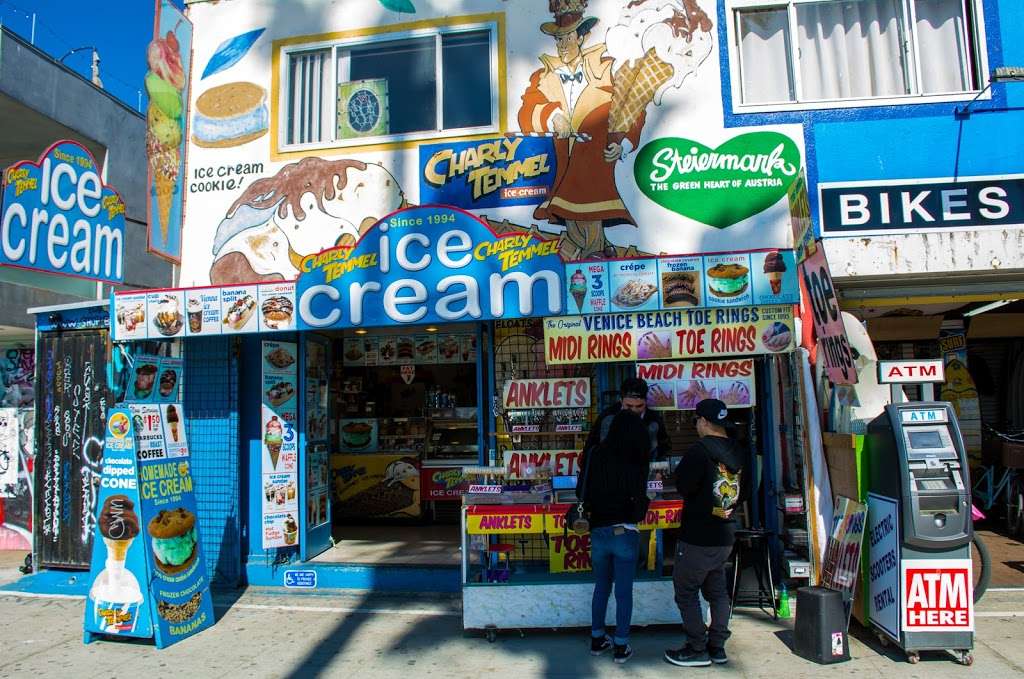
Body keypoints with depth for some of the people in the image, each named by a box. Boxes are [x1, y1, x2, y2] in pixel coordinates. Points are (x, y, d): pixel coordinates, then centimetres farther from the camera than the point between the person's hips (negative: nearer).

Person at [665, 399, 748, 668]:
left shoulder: (700, 450, -18)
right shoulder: (737, 451, 5)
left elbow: (683, 486, -20)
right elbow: (745, 490, 14)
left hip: (698, 536, -8)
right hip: (726, 534, 8)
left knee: (686, 590, 4)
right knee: (717, 590, 17)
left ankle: (697, 650, 9)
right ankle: (717, 647, 24)